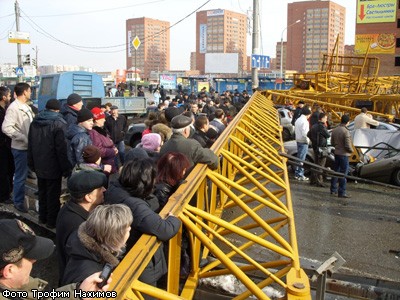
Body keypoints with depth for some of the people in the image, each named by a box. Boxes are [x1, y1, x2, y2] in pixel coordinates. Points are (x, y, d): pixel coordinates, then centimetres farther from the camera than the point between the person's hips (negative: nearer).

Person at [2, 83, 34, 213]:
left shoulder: (26, 107, 11)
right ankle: (18, 202, 16)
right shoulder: (13, 108, -15)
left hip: (30, 146, 8)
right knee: (20, 176, 3)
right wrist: (24, 138, -23)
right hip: (21, 148, -8)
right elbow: (6, 127, -23)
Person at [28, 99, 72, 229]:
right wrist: (66, 168, -15)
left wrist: (31, 163, 17)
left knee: (42, 192, 19)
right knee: (53, 194, 3)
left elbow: (30, 144, 12)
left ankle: (43, 217, 30)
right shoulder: (59, 123, -16)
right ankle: (52, 221, 10)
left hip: (39, 165, 7)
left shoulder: (35, 122, 7)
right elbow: (62, 148, -19)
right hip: (53, 166, -7)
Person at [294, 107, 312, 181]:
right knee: (302, 159, -4)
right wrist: (307, 140, -12)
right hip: (303, 142, -9)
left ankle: (297, 173, 23)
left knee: (299, 157, 17)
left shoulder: (298, 120, 11)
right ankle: (300, 175, 0)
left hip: (298, 141, 9)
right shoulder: (305, 121, -19)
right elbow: (304, 133, -24)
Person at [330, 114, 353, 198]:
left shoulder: (334, 130, 3)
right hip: (344, 154, -8)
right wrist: (351, 150, -1)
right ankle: (341, 193, 3)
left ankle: (333, 190, 26)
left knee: (335, 171, 18)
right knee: (343, 174, -1)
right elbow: (348, 145, -20)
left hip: (336, 153, 8)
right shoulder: (346, 131, -20)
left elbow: (332, 142, 11)